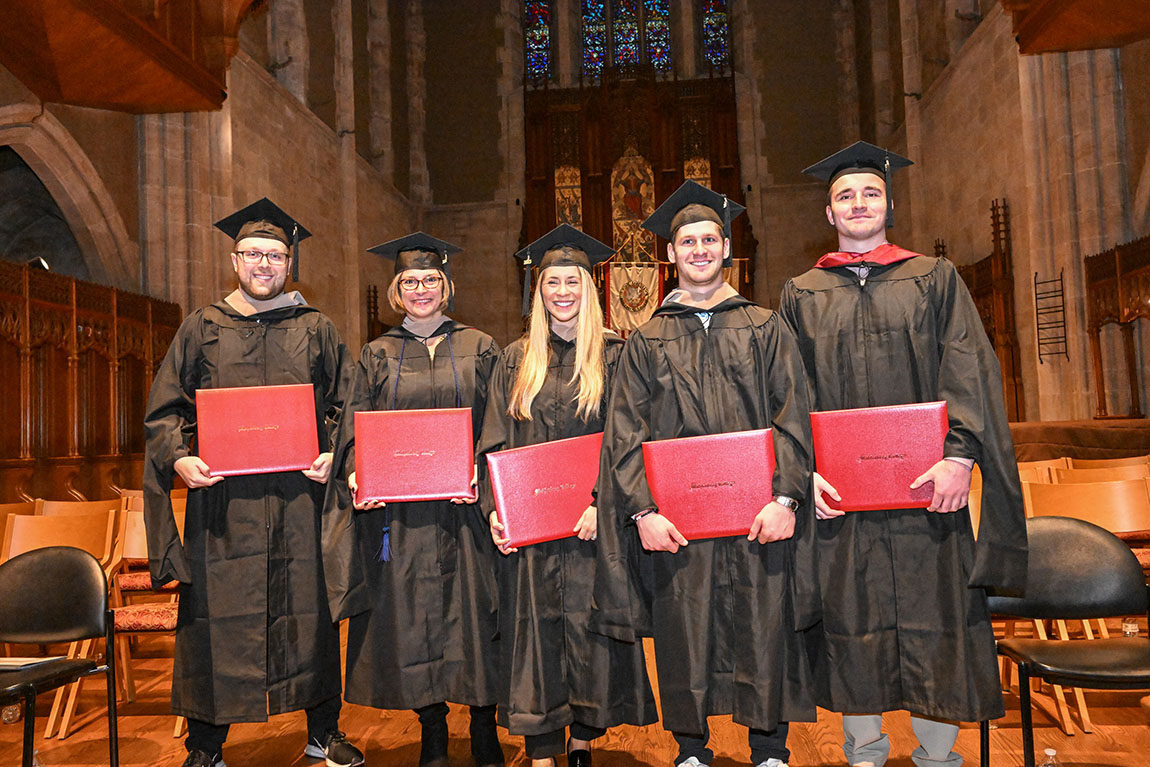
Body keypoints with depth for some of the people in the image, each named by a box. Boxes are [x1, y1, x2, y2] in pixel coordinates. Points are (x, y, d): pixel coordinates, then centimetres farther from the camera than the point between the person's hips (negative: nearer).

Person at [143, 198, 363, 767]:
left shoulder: (316, 331, 10)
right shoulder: (202, 328, 11)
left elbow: (348, 407, 9)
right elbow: (165, 408, 9)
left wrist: (334, 456, -8)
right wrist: (179, 458, -9)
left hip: (299, 496, 0)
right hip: (221, 496, 0)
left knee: (309, 609, 5)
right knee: (215, 614, 2)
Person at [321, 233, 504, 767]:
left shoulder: (478, 349, 6)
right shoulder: (378, 356, 9)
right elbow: (355, 431, 6)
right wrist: (356, 475, -13)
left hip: (465, 507, -1)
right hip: (399, 511, 1)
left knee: (473, 612, 3)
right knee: (411, 617, 5)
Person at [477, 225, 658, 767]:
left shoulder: (612, 356, 2)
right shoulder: (515, 361, 9)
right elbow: (496, 443, 6)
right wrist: (495, 508, -6)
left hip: (591, 519, -1)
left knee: (588, 627, 5)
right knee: (535, 629, 5)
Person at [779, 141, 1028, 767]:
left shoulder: (935, 279, 9)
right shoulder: (802, 294, 10)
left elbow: (968, 369, -1)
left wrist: (958, 456, -14)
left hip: (925, 484, 0)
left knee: (934, 618, 5)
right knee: (850, 620, 6)